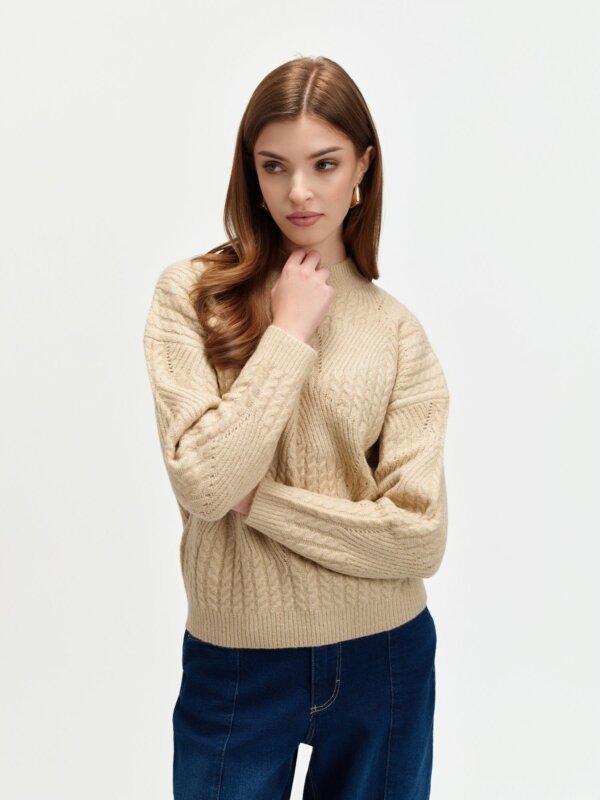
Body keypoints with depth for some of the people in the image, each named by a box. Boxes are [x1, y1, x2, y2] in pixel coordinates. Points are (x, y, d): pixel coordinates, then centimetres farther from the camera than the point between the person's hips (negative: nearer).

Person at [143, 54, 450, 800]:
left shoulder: (397, 331, -3)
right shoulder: (190, 293, -7)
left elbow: (420, 537, -9)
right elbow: (203, 484, -18)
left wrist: (259, 500, -14)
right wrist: (288, 333, -16)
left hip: (381, 656, 2)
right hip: (236, 660, -1)